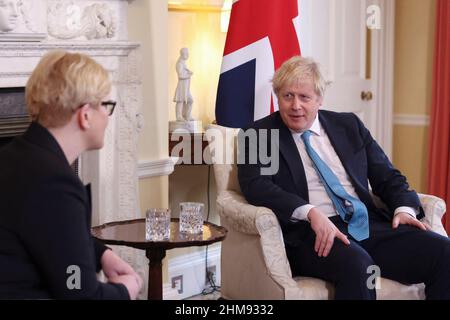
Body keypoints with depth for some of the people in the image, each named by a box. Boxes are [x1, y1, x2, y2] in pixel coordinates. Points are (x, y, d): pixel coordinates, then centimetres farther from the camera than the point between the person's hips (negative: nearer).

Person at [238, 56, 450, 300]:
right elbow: (255, 186, -9)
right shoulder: (260, 134, 8)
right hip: (312, 233, -4)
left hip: (369, 225, 5)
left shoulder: (349, 125, 19)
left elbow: (387, 176, 20)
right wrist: (310, 212, -23)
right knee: (355, 263, -38)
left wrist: (404, 207, -2)